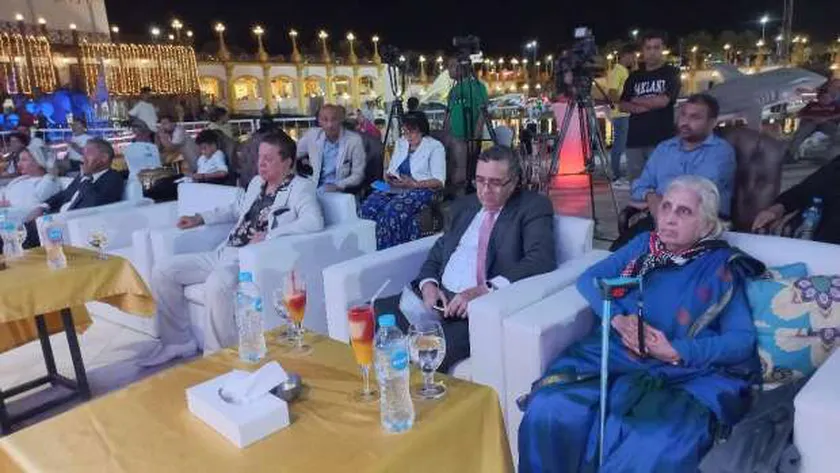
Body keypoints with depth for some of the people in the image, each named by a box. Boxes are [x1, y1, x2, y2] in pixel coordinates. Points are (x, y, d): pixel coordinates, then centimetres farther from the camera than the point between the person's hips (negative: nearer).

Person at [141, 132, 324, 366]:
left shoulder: (300, 188, -5)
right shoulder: (257, 182, 19)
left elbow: (314, 222, -24)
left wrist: (268, 235, -27)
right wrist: (201, 218, 23)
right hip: (224, 253, 9)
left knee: (216, 285, -37)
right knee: (163, 272, 1)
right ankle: (179, 342, 14)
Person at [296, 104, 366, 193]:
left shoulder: (354, 140, -6)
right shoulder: (311, 135, 4)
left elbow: (358, 175, -4)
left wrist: (338, 186, -17)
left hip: (340, 192, -2)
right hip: (314, 189, 3)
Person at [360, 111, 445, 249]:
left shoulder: (435, 147, 1)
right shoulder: (401, 143, 21)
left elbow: (439, 181, -6)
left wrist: (415, 184, -19)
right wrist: (389, 177, 1)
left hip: (421, 190, -6)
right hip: (396, 189, 6)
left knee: (393, 211, -36)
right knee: (369, 206, -26)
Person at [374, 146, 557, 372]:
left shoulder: (534, 207, 1)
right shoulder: (464, 205, 20)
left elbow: (542, 259, -14)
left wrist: (485, 290, -25)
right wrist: (428, 283, -3)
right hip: (439, 296, 6)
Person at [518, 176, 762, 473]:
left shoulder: (722, 267, 6)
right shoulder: (643, 245, 17)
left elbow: (742, 339, -2)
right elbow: (589, 279, 12)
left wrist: (675, 351, -16)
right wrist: (618, 318, -7)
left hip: (685, 375, -2)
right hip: (613, 356, 3)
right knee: (548, 411, -25)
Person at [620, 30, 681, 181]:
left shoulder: (671, 73, 4)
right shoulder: (634, 76, 16)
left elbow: (662, 101, -11)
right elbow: (622, 105, 11)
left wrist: (636, 100, 2)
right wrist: (636, 108, -9)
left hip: (661, 140, -4)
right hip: (635, 140, 4)